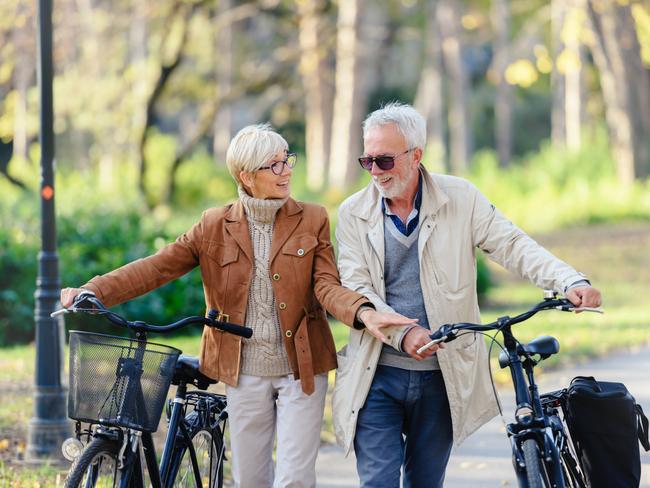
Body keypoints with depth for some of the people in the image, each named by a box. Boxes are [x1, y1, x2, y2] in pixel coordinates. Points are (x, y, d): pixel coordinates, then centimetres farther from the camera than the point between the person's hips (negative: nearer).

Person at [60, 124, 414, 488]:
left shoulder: (313, 220, 1)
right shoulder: (215, 226, 1)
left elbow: (326, 286, -8)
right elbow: (159, 267, -6)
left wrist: (364, 313, -31)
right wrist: (93, 292, -21)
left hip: (302, 369, -1)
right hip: (245, 372, 1)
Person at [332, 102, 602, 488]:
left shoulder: (461, 199, 0)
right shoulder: (354, 213, 1)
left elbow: (512, 245, -4)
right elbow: (355, 288, -5)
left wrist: (571, 282, -21)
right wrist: (403, 334, -21)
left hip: (441, 377, 1)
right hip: (378, 376, 0)